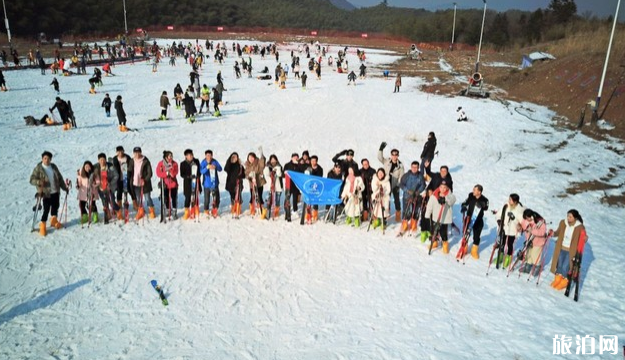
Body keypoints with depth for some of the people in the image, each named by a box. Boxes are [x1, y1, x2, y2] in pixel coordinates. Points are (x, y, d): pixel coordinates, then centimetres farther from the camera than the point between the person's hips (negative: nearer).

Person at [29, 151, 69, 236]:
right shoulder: (38, 169, -10)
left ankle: (54, 221, 39)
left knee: (55, 207, 18)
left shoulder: (54, 167, 6)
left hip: (56, 192, 5)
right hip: (46, 193, -5)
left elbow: (60, 178, 13)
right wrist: (39, 182, -31)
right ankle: (42, 226, 9)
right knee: (46, 210, -6)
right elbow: (32, 180, -11)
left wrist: (65, 187, 13)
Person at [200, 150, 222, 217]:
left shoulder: (215, 161, -3)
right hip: (207, 184, -2)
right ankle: (206, 212, 21)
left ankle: (215, 211, 24)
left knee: (216, 198, 5)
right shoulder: (203, 162, -8)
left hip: (215, 183, 2)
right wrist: (207, 167, -38)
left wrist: (215, 167, -28)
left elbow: (220, 169, -7)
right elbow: (201, 171, -20)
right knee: (207, 199, 2)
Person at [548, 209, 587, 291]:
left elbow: (583, 239, -10)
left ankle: (564, 281, 27)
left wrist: (585, 238, -32)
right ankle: (558, 279, 41)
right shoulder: (563, 223, -8)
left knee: (565, 267, 0)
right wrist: (553, 233, -13)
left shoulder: (580, 227, -19)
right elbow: (558, 232, 7)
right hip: (561, 249, 4)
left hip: (571, 251, -4)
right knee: (559, 265, 17)